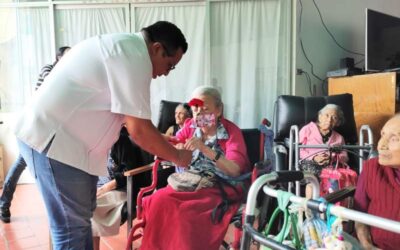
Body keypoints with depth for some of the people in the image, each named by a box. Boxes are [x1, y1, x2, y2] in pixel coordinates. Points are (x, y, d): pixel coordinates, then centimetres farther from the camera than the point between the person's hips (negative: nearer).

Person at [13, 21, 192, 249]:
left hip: (61, 137, 10)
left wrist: (161, 143, 16)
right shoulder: (135, 55, -18)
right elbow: (138, 129, -19)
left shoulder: (123, 46, 14)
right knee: (72, 226, 0)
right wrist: (177, 156, -5)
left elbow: (128, 118, 17)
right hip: (52, 140, -10)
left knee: (81, 215, 19)